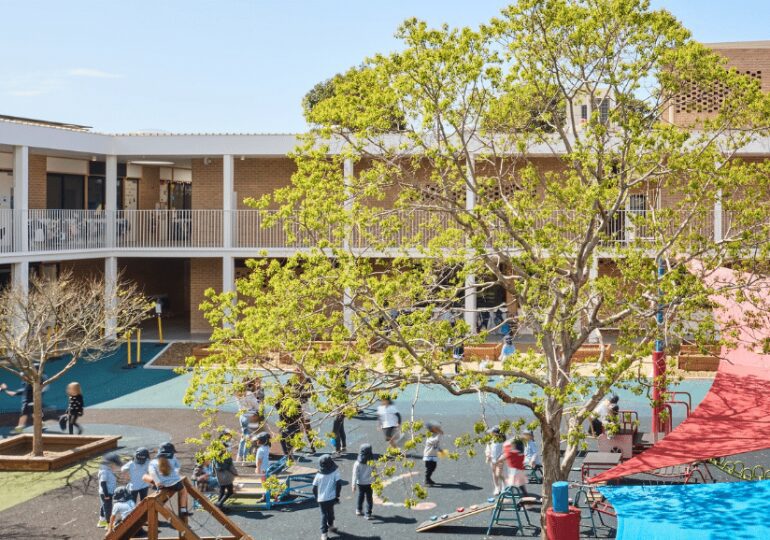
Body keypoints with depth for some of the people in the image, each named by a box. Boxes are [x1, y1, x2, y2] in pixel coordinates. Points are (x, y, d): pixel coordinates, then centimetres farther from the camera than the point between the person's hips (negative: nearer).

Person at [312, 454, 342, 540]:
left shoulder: (318, 475, -9)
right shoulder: (335, 472, -10)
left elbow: (314, 488, -2)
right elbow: (339, 484, -11)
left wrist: (317, 497, 15)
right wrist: (337, 495, 0)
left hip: (321, 499, -1)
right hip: (332, 498, 1)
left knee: (324, 515, 6)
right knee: (330, 512, 24)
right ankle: (330, 526, 45)